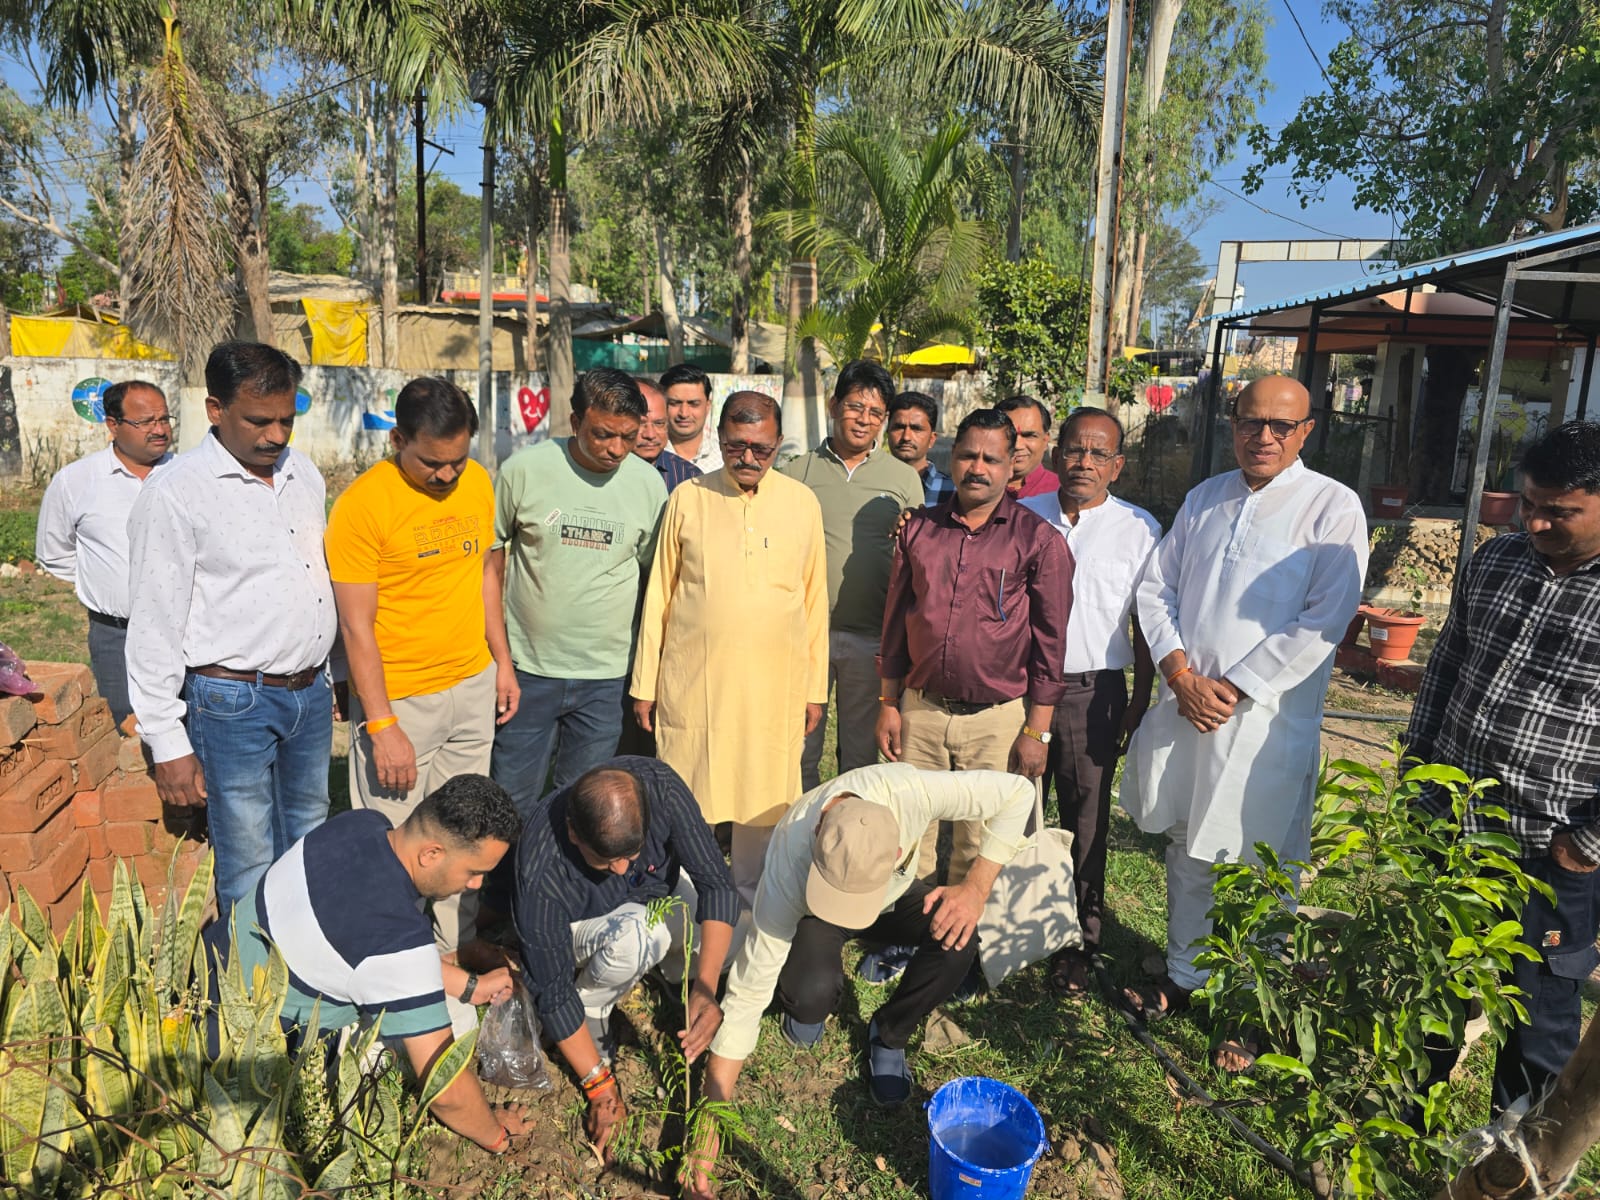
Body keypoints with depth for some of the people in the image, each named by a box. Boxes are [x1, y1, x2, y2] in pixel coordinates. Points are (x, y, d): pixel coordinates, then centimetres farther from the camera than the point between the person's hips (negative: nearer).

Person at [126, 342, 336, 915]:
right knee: (249, 871, 4)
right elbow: (154, 626, -11)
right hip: (233, 702, -6)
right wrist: (168, 744, -11)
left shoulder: (303, 472, 7)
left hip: (310, 694, 6)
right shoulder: (175, 493, -13)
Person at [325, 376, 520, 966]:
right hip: (399, 698, -5)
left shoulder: (477, 481, 2)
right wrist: (382, 728, -16)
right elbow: (356, 627, -14)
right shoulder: (363, 503, -15)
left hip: (473, 686, 6)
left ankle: (457, 952, 33)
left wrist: (502, 660, 12)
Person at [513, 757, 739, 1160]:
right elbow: (551, 989, -25)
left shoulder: (659, 786, -33)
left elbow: (716, 882, -28)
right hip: (580, 926, -3)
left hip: (661, 892, 3)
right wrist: (599, 1085, -21)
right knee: (636, 933, -37)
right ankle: (592, 1007, -5)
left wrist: (705, 987, -39)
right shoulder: (540, 872, -36)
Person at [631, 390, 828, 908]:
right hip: (691, 683, -1)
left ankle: (753, 903, 31)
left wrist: (815, 687, 7)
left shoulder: (803, 503, 4)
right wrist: (644, 682, 4)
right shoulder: (687, 498, 1)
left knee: (764, 803, 10)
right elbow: (658, 594, 5)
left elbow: (815, 600, 8)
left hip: (775, 686, 1)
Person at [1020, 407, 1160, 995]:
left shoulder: (1139, 529, 1)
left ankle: (1078, 943, 24)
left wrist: (1139, 703, -1)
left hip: (1092, 693, -1)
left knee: (1086, 824, 9)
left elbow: (1145, 625, 2)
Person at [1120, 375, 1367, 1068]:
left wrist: (1231, 688, -14)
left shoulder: (1333, 508, -5)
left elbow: (1323, 622, -13)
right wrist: (1181, 674, -5)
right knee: (1187, 854, 17)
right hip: (1185, 705, 5)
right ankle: (1183, 978, 36)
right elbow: (1156, 588, 9)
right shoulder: (1205, 499, 10)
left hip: (1266, 717, -4)